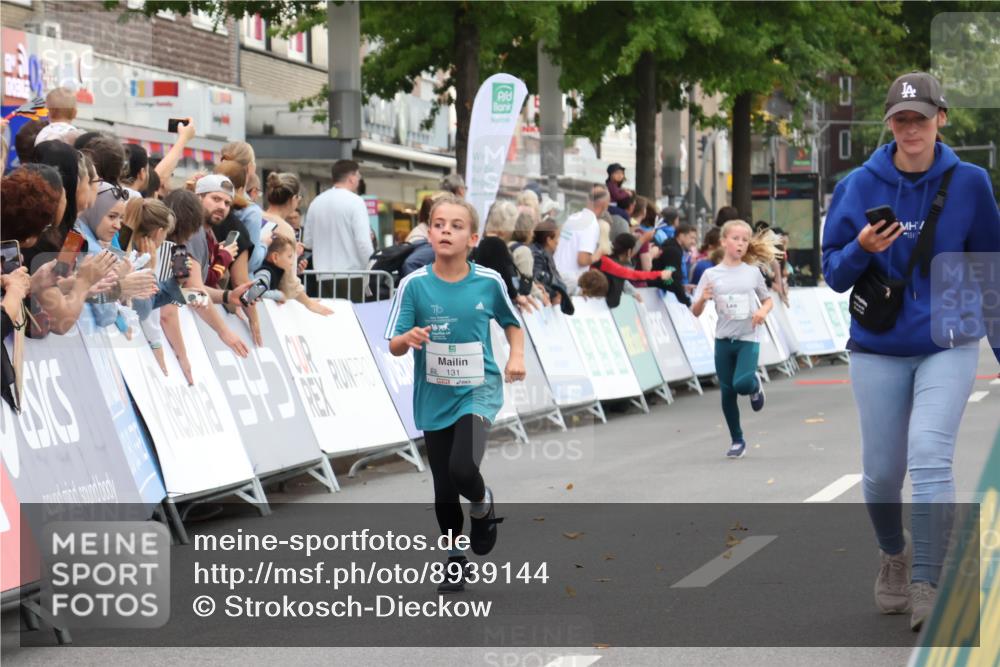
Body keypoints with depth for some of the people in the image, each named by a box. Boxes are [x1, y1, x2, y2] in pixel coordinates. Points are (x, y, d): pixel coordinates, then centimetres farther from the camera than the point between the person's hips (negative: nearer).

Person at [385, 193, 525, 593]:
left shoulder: (489, 282, -7)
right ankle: (455, 560, 32)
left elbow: (512, 323, 12)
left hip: (478, 391, -2)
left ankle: (482, 506, 12)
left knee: (462, 469, -24)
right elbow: (393, 347, -8)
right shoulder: (414, 284, -9)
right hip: (434, 399, 2)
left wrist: (517, 356, -5)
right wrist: (408, 338, -29)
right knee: (443, 489, 10)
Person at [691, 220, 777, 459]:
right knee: (727, 392, 5)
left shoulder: (752, 272, 1)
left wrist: (763, 311, -9)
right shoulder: (711, 274, -1)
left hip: (748, 338, -1)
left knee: (742, 384, -21)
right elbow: (696, 312, 0)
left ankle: (755, 386, 16)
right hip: (723, 339, 1)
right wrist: (702, 299, -22)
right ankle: (737, 441, 20)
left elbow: (768, 300, 14)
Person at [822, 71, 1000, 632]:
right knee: (883, 470, 8)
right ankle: (893, 554, 37)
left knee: (930, 455, -20)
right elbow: (834, 275, 2)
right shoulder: (859, 186, -2)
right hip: (878, 349, 2)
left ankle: (928, 587, -17)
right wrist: (861, 249, -19)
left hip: (949, 344, -2)